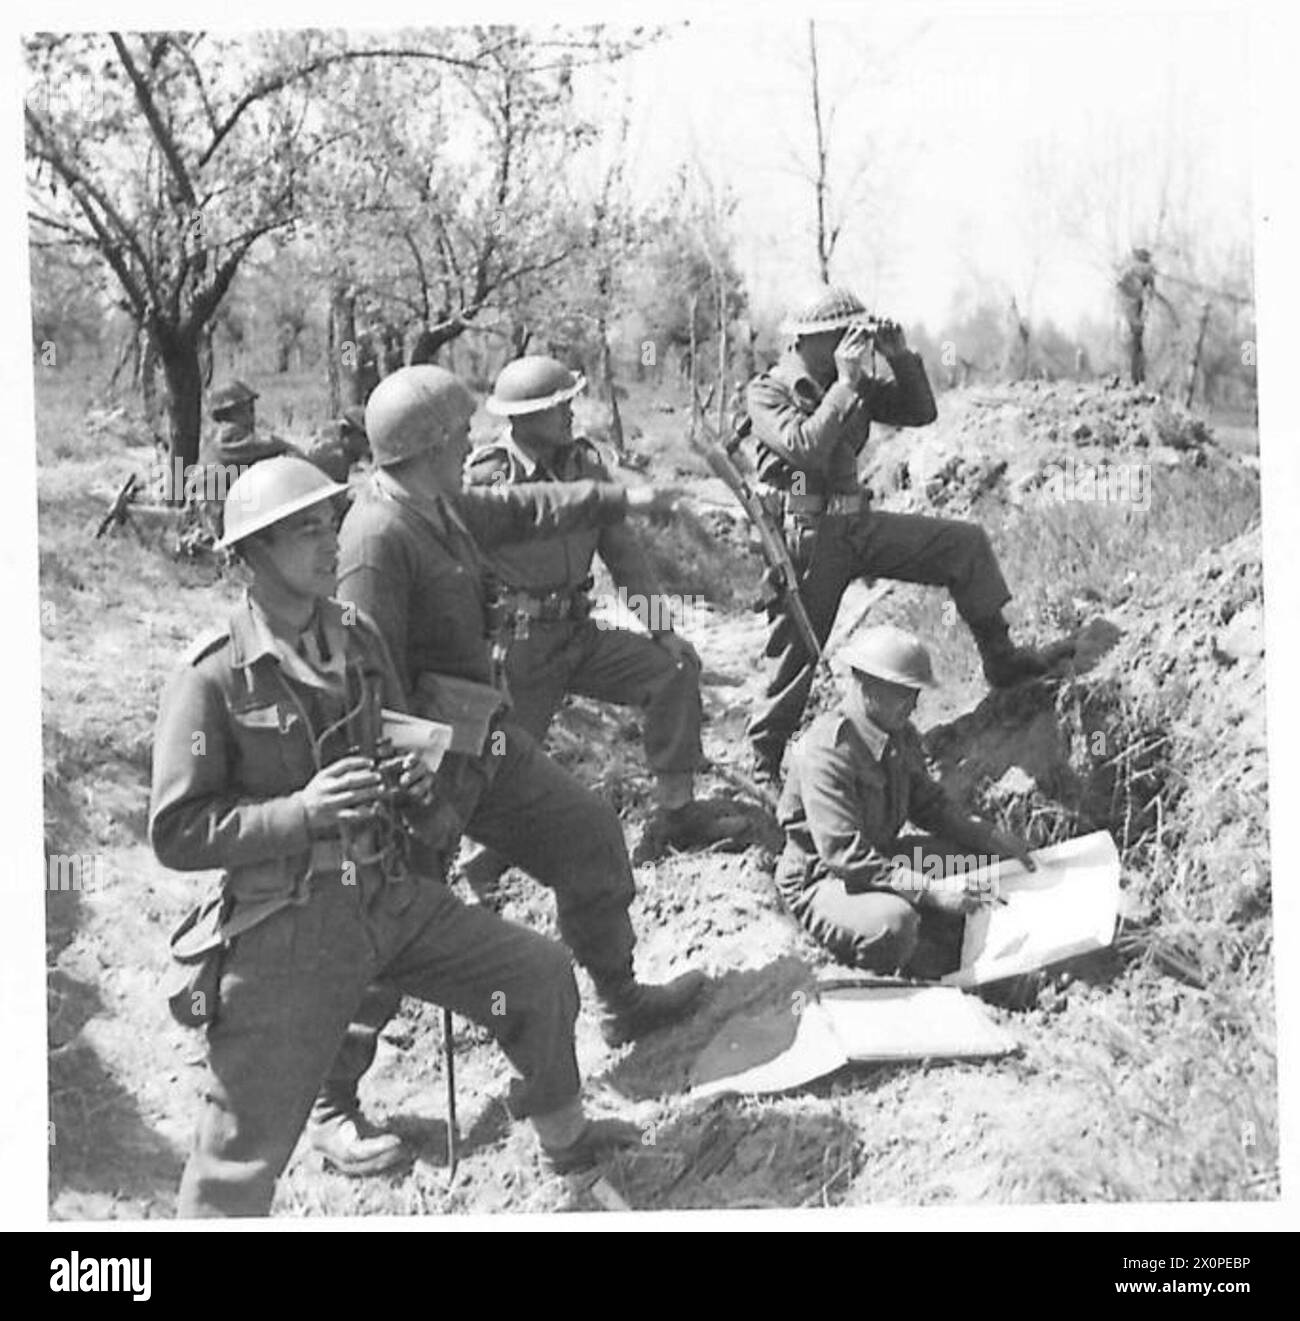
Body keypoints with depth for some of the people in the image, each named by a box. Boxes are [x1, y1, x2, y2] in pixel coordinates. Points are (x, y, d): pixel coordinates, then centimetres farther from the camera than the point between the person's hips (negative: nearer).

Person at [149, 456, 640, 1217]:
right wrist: (302, 811, -23)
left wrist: (416, 786, -1)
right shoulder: (214, 680, -14)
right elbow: (176, 833, -14)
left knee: (542, 973, 11)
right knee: (247, 1147, -2)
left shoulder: (359, 638, 6)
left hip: (395, 894, 6)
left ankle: (564, 1135, 36)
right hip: (290, 924, -6)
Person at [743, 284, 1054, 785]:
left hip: (858, 523, 6)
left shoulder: (852, 384, 11)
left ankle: (1000, 658, 6)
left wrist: (901, 359, -3)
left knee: (967, 542, -2)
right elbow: (806, 448, -26)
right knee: (796, 655, -1)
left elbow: (921, 412, 11)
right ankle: (763, 768, 14)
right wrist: (845, 383, -22)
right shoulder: (766, 392, -8)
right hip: (806, 536, -6)